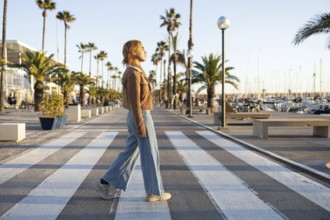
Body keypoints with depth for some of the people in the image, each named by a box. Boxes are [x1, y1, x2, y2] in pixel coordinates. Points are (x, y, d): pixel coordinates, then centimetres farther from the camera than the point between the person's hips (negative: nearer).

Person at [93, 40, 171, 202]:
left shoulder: (133, 73, 17)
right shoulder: (133, 73, -15)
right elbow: (134, 101, -20)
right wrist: (141, 125, -20)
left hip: (136, 118, 10)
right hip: (141, 118, -10)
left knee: (130, 154, 12)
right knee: (150, 155, 1)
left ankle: (106, 184, 14)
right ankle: (154, 192, 12)